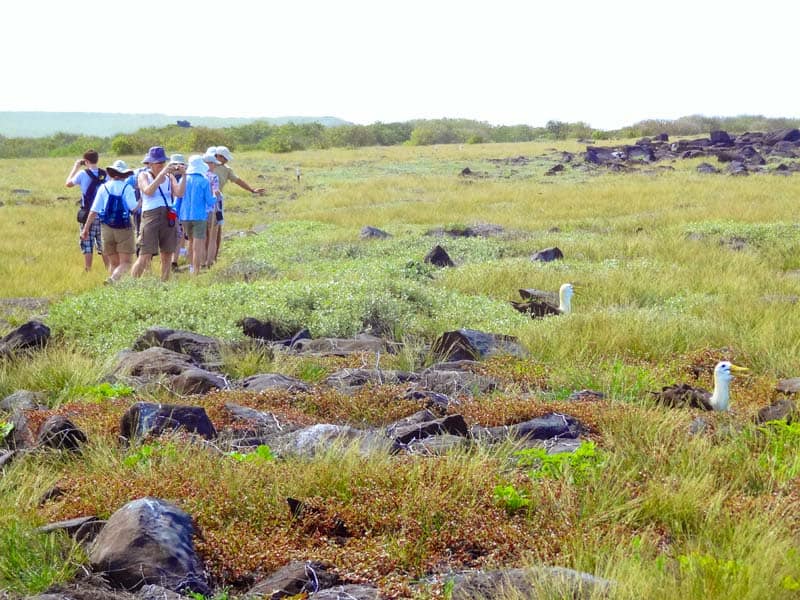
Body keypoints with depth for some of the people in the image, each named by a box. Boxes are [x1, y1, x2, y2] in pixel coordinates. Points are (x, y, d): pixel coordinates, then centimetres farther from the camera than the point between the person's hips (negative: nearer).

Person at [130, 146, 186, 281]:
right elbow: (148, 191, -16)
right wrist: (162, 174, -20)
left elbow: (179, 193, -2)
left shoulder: (169, 177, 12)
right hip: (150, 216, -4)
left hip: (168, 218, 4)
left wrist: (183, 176, -13)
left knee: (167, 256, 5)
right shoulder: (144, 176, 4)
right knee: (145, 257, -10)